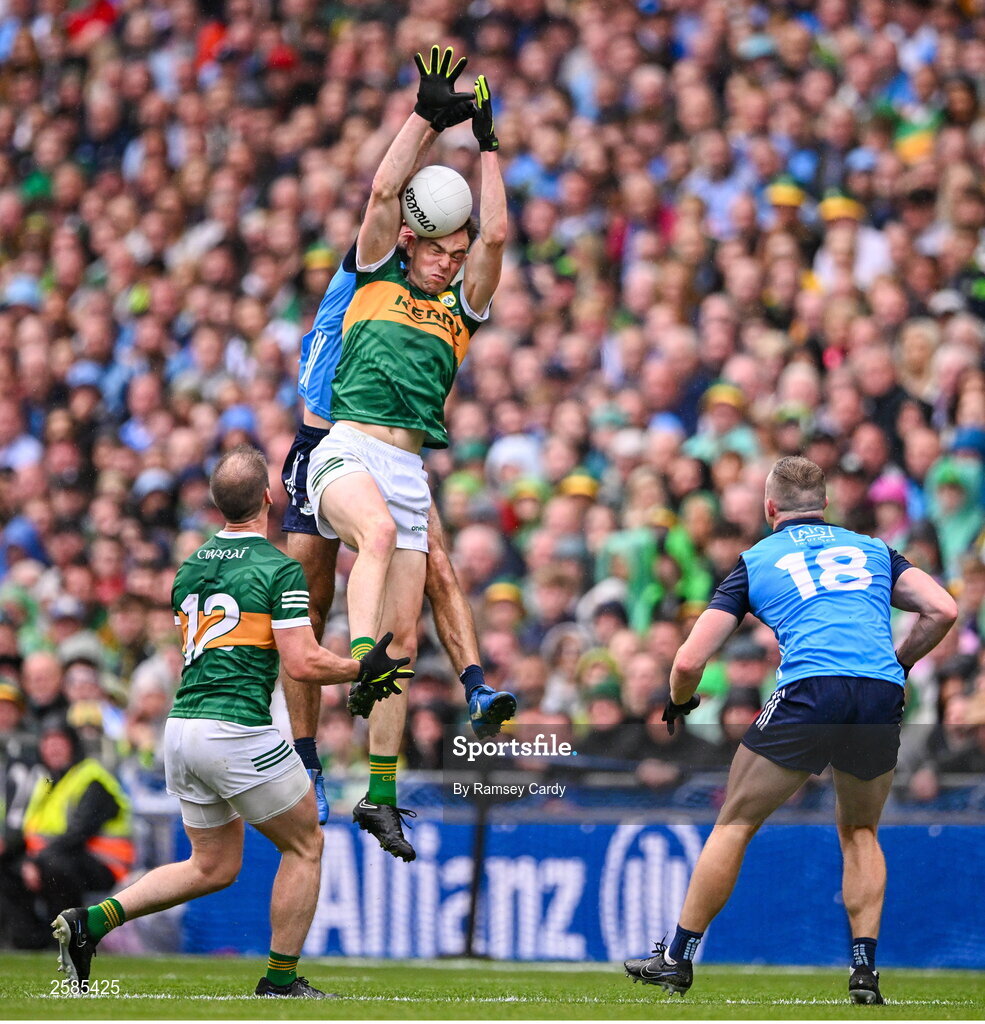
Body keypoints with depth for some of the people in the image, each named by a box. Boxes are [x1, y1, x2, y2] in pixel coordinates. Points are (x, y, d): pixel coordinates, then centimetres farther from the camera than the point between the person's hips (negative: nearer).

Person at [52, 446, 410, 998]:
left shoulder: (191, 567, 13)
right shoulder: (279, 569, -9)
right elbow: (304, 663, -15)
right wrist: (363, 669, 1)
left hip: (182, 726, 7)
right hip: (237, 731, -7)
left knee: (213, 867, 19)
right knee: (306, 845, 12)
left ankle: (91, 921, 4)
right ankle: (280, 983, 12)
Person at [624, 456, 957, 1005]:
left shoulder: (755, 561, 18)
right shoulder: (873, 549, 24)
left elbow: (690, 660, 13)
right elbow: (942, 610, 11)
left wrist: (680, 702, 34)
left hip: (808, 691, -3)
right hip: (881, 701, 3)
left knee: (735, 825, 13)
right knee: (860, 833, 24)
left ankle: (677, 959, 16)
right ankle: (865, 971, 13)